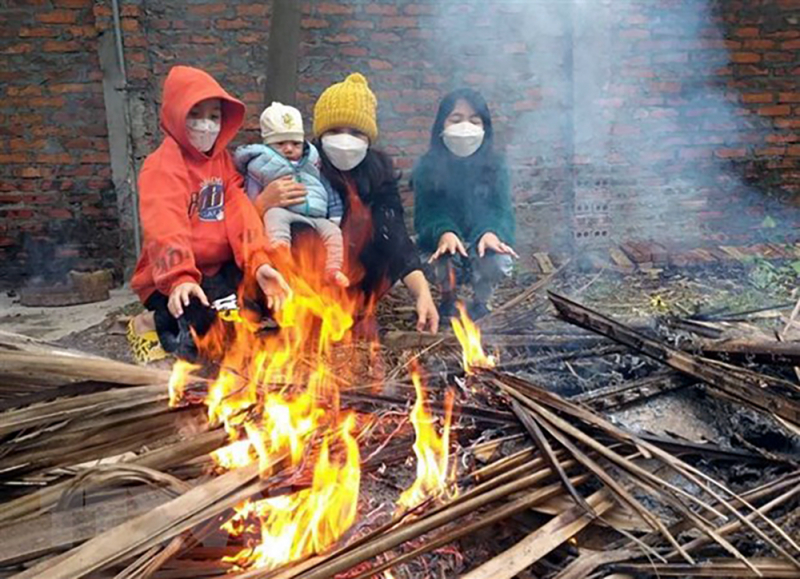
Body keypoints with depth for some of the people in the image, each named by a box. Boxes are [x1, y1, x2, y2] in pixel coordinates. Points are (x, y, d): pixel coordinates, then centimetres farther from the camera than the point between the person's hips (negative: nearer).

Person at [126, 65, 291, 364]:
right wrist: (180, 278, -44)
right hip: (172, 280, -6)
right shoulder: (163, 164, -12)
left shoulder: (222, 159, 9)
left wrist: (259, 263, -23)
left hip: (218, 272, 7)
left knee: (265, 285, -17)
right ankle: (150, 324, 1)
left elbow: (241, 213, -6)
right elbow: (166, 227, -28)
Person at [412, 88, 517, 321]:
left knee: (496, 261, -31)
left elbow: (501, 210, -10)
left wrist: (491, 233, -35)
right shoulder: (427, 167, -6)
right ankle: (448, 302, 3)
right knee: (447, 257, -34)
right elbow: (426, 214, -11)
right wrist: (444, 233, -35)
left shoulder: (496, 165, -3)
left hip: (482, 242, 1)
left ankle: (480, 303, 6)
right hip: (445, 242, 0)